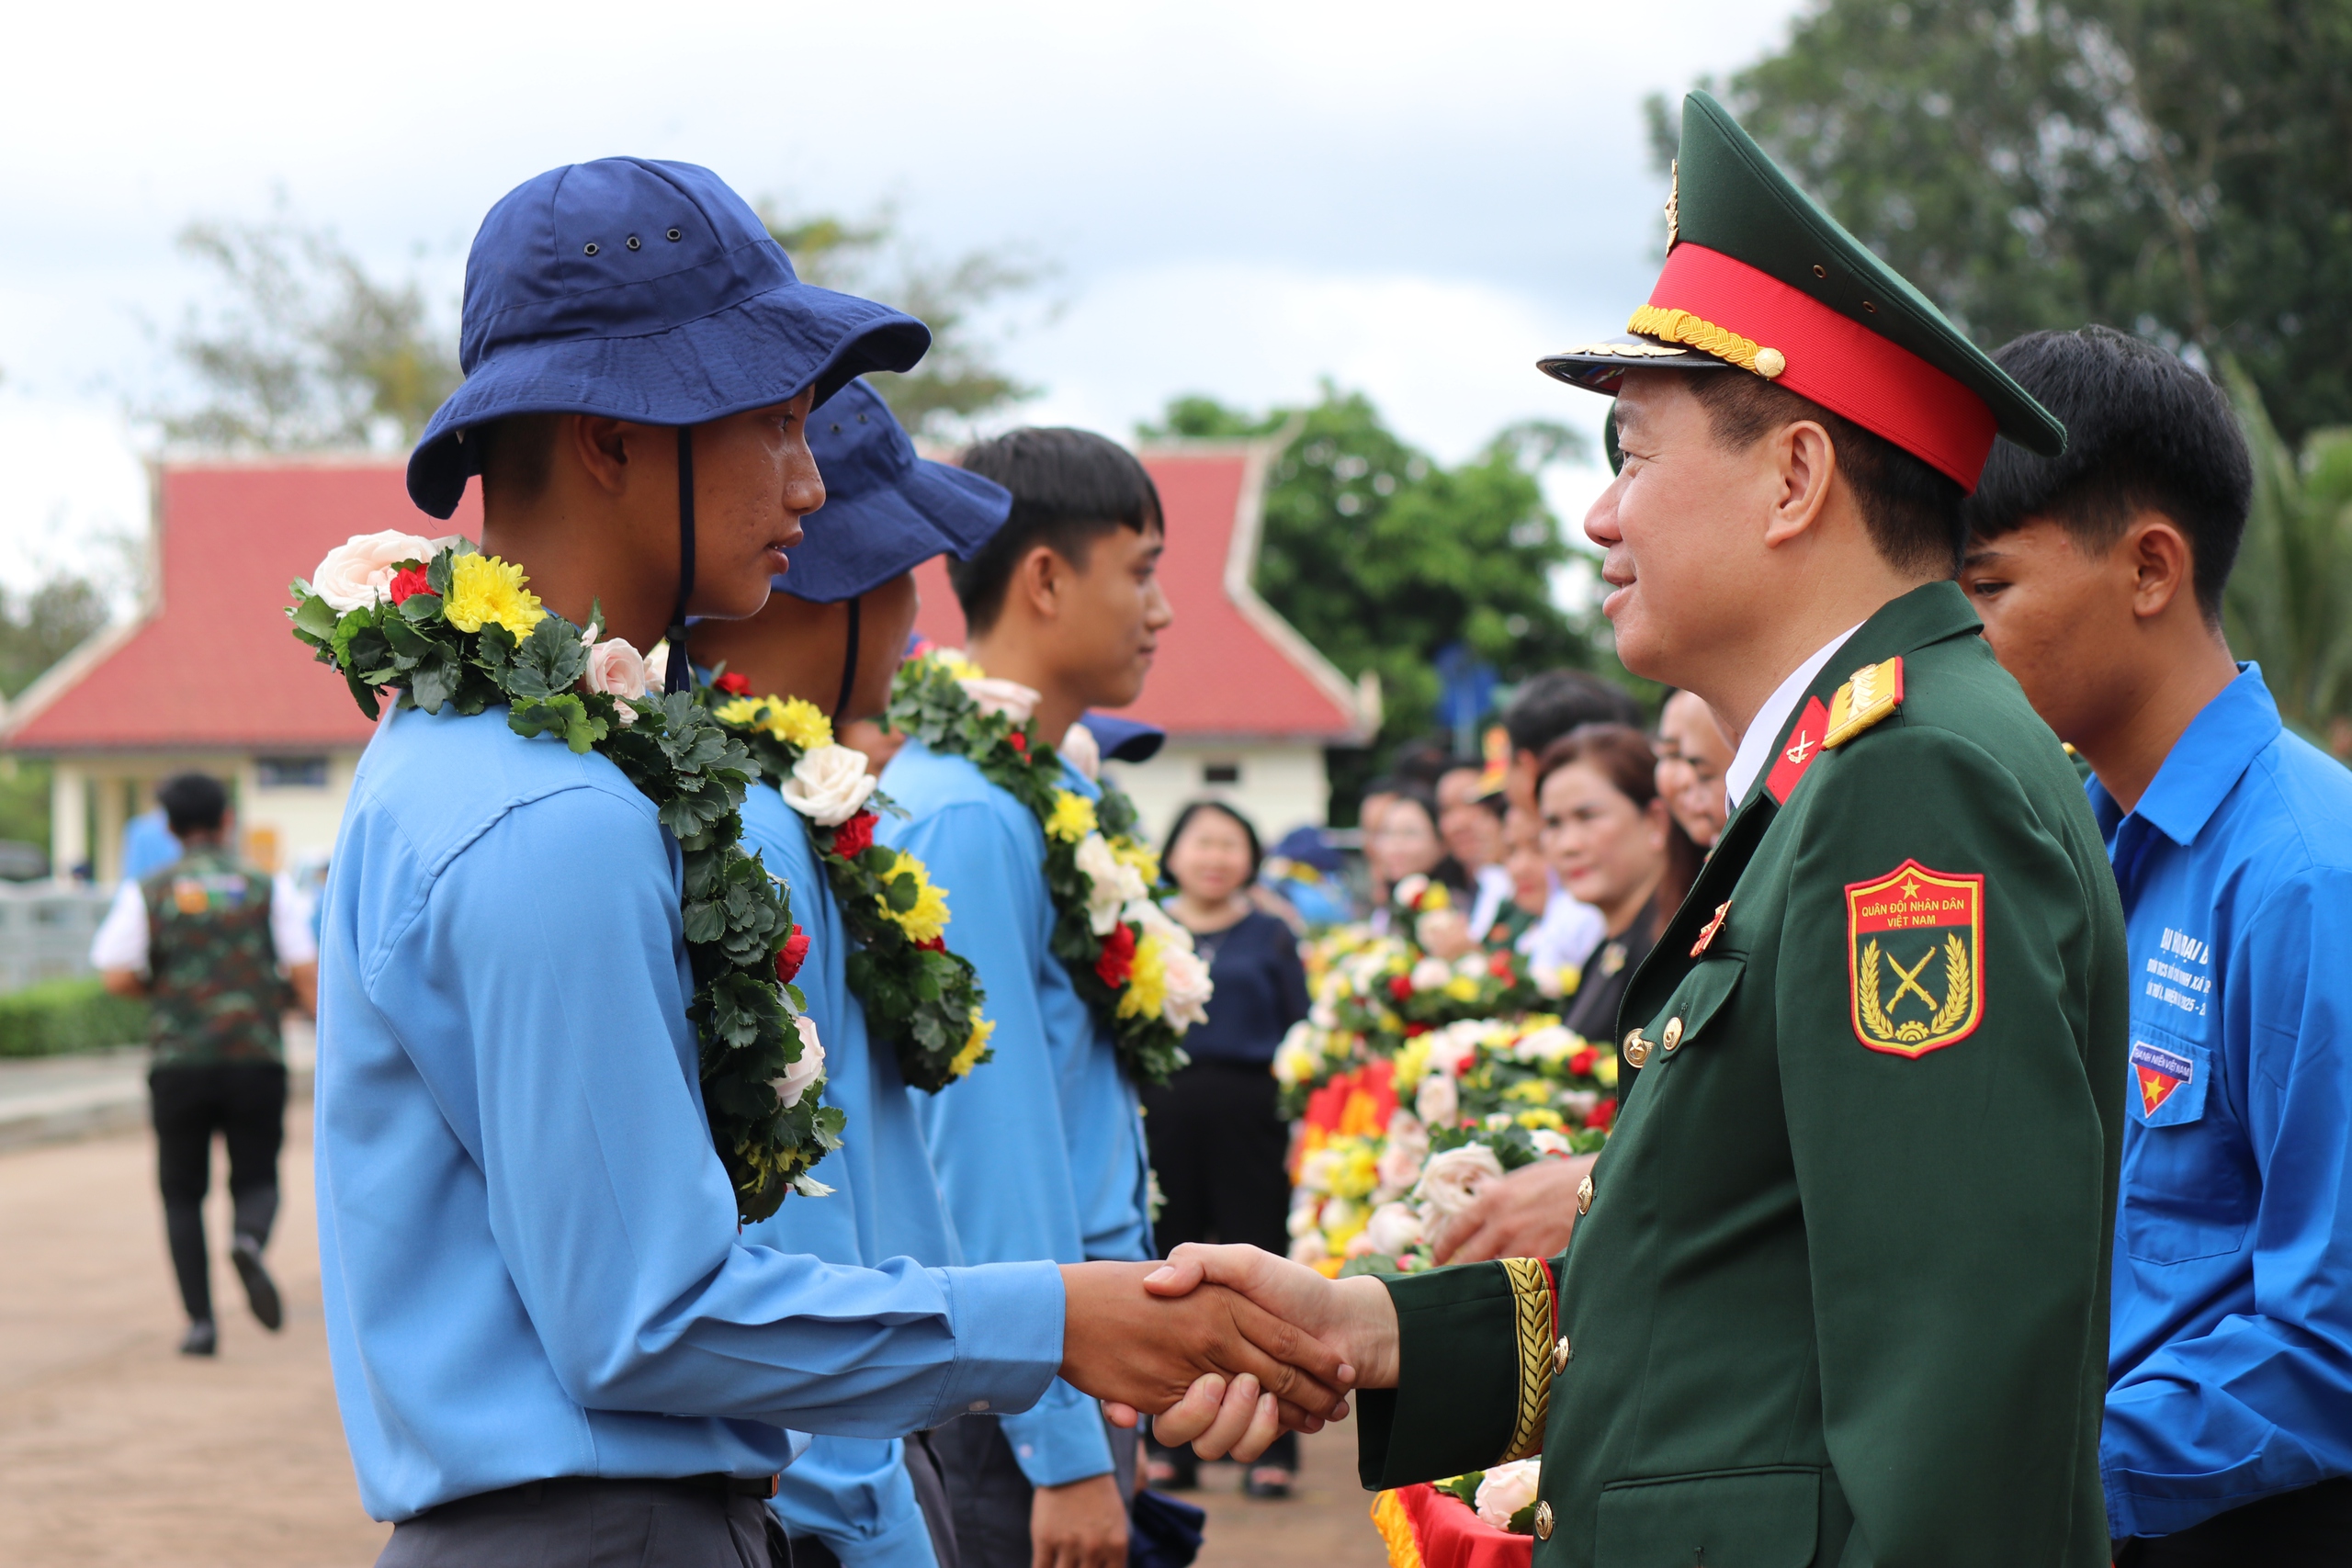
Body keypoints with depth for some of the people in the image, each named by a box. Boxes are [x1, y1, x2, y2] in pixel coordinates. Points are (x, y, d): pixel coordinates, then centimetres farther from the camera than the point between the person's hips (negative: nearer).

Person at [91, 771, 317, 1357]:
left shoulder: (146, 892, 3)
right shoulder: (269, 886, 4)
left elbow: (118, 977, -5)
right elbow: (305, 972, -3)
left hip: (179, 1063, 0)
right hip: (257, 1061, 0)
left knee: (182, 1193, 11)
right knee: (257, 1179, 11)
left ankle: (201, 1320, 0)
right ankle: (249, 1241, -23)